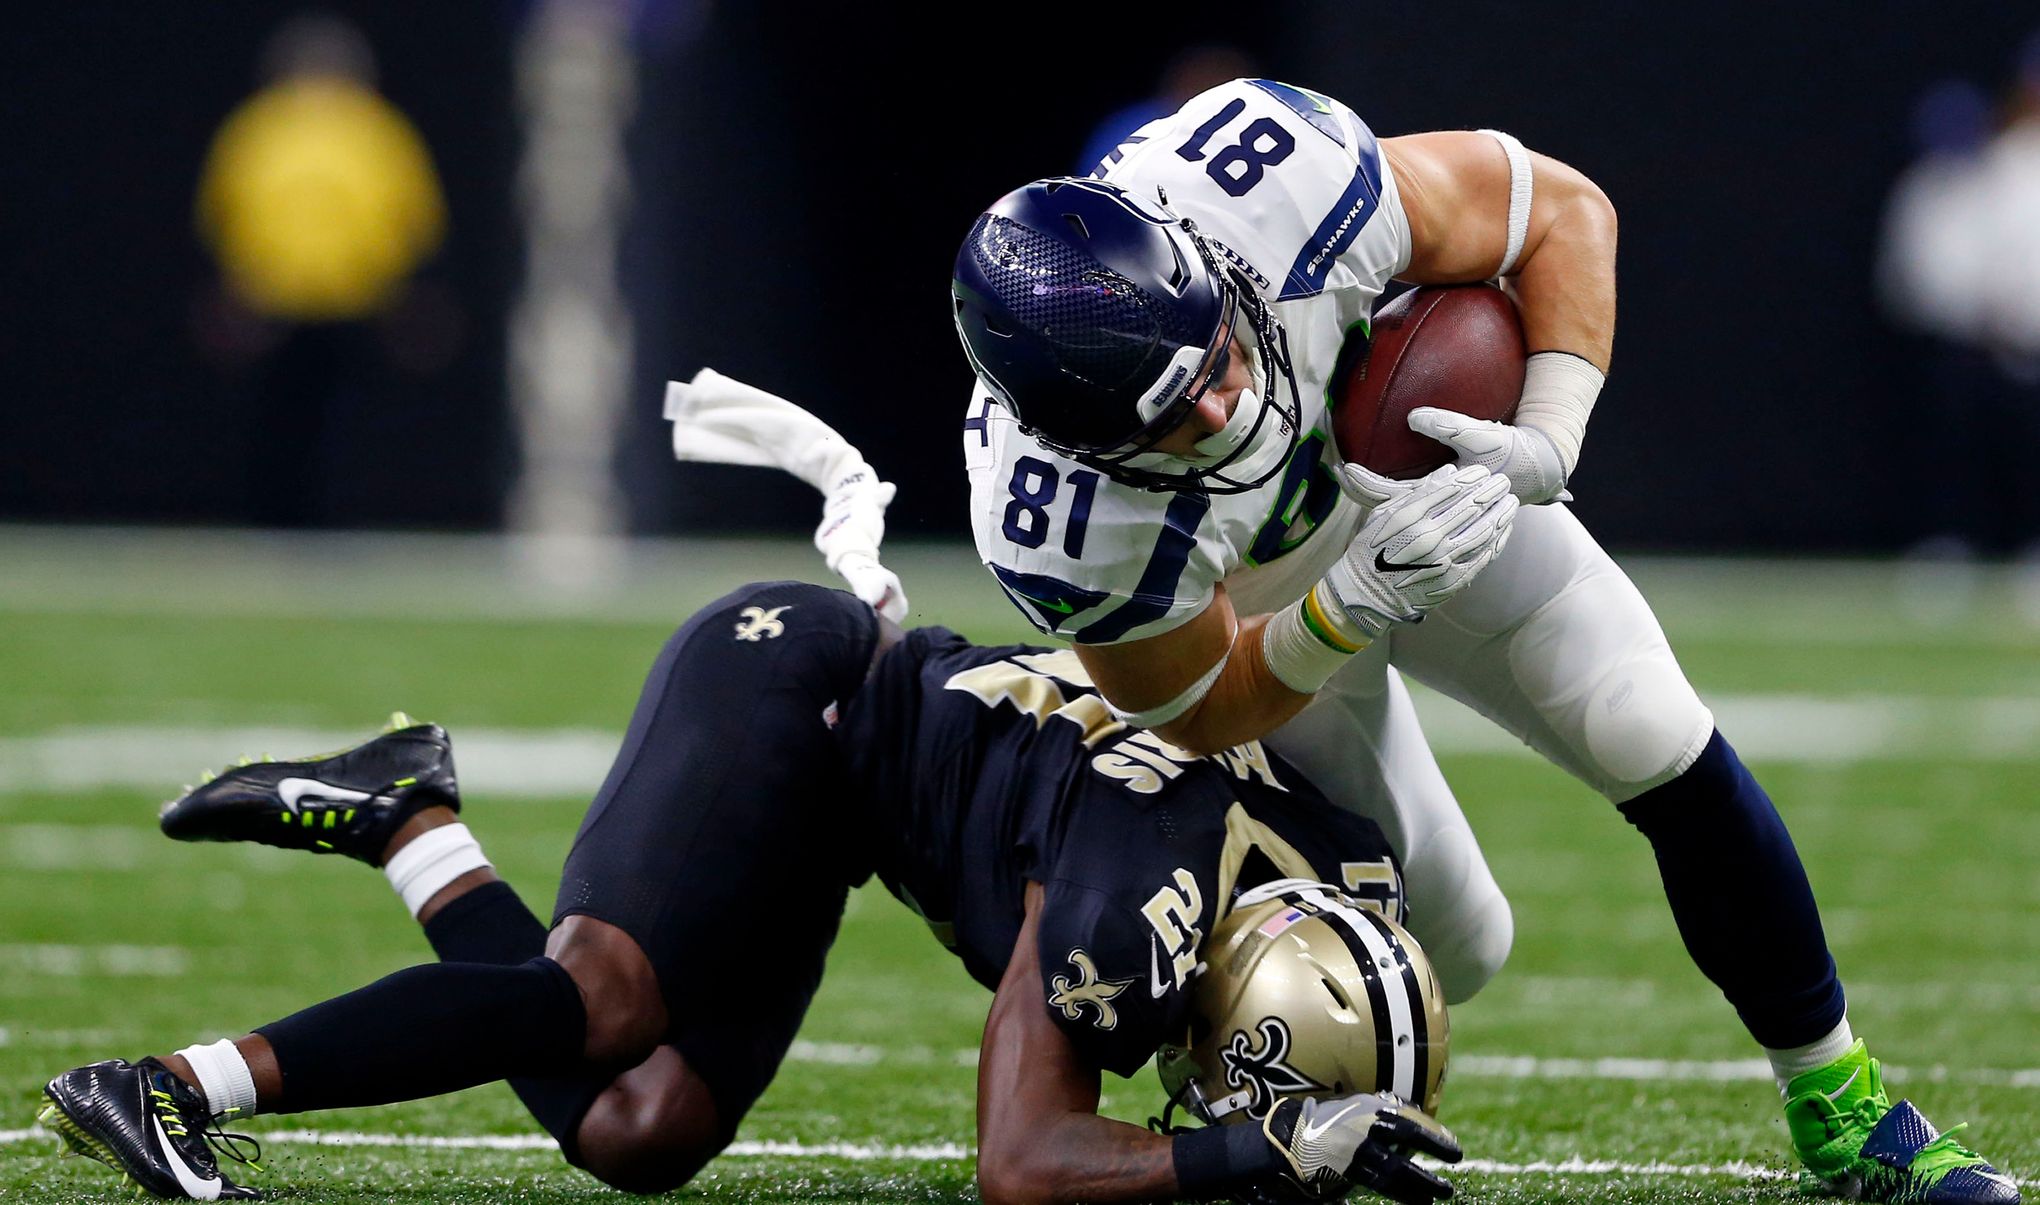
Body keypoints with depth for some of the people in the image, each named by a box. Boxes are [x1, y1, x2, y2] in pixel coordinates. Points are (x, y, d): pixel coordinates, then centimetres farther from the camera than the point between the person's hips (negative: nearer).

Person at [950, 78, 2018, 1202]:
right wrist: (1355, 605, -41)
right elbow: (1202, 711, -23)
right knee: (1453, 950, -2)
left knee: (1663, 751, -9)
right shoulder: (1060, 526, -43)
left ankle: (1841, 1108, 10)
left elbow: (1563, 212, -23)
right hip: (1249, 614, -2)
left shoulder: (1268, 185, -41)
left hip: (1426, 476, 2)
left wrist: (1544, 445, -36)